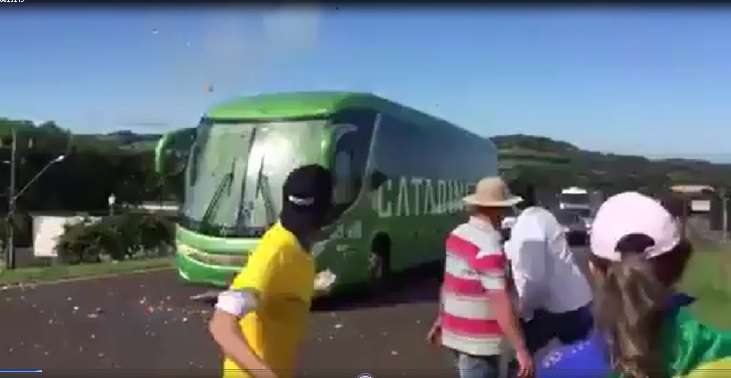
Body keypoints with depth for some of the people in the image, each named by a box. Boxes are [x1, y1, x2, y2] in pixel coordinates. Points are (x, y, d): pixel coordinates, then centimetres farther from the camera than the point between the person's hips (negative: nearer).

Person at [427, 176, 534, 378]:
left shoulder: (457, 234, 4)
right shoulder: (488, 245, -23)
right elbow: (501, 303, -28)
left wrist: (441, 319, 24)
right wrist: (521, 349, -26)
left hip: (455, 332, 9)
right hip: (478, 341, -9)